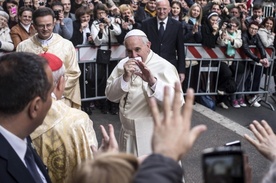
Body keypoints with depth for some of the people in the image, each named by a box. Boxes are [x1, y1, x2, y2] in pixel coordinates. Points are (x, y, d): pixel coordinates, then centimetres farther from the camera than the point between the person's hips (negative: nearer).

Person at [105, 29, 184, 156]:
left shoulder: (164, 67, -15)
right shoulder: (123, 64, 1)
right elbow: (111, 96, -4)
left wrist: (153, 82, -35)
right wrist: (125, 77, -20)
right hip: (128, 132, 5)